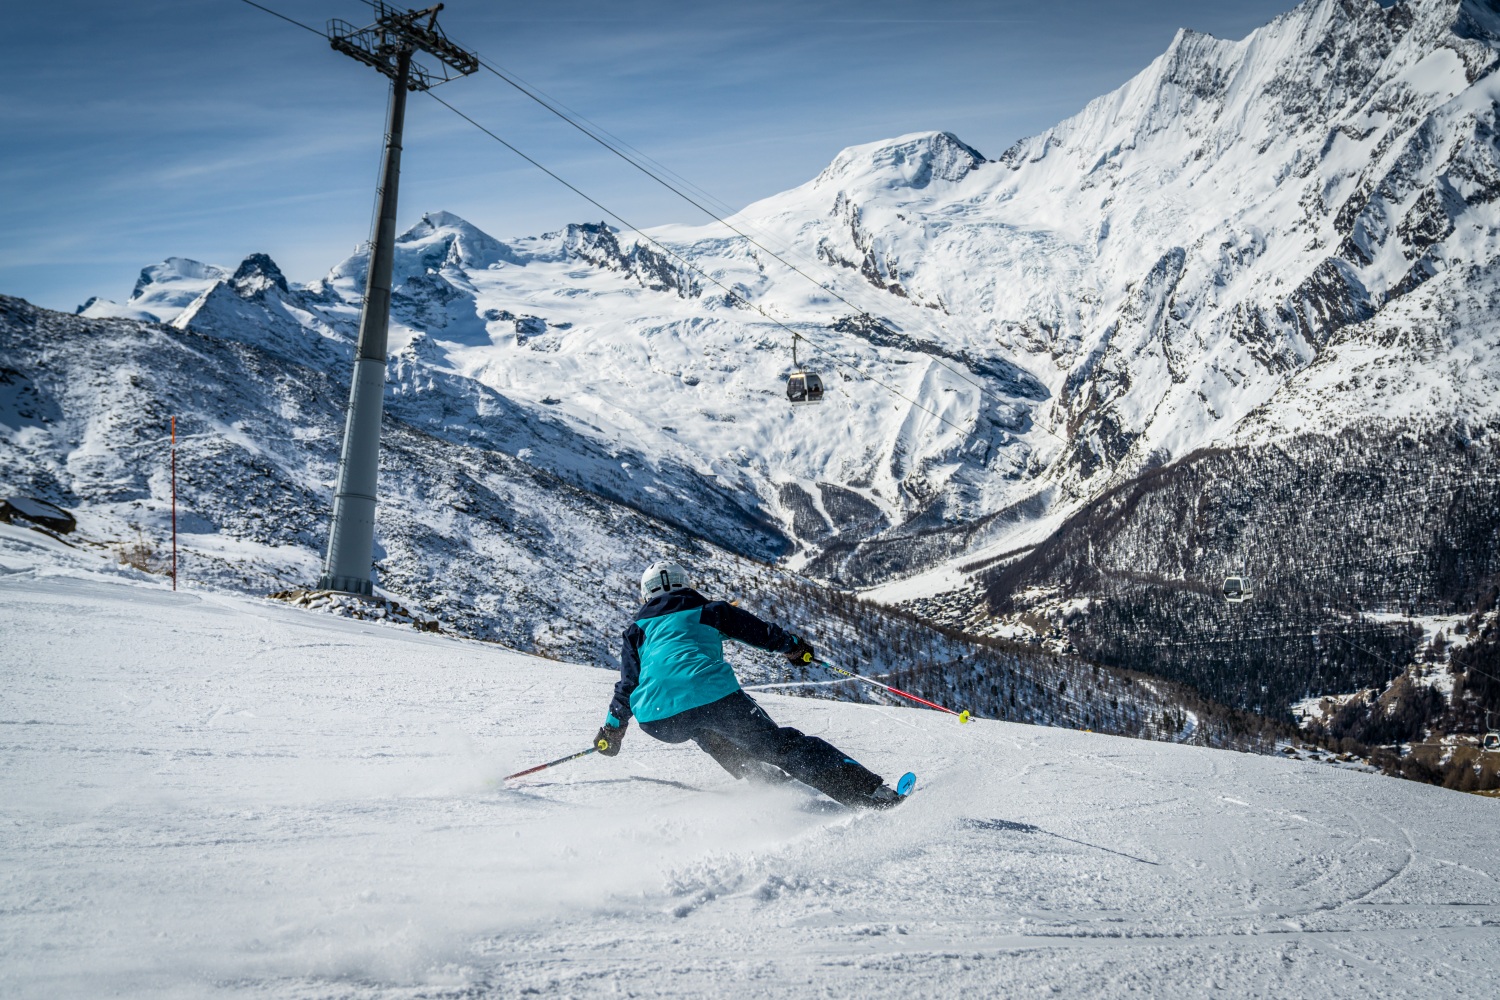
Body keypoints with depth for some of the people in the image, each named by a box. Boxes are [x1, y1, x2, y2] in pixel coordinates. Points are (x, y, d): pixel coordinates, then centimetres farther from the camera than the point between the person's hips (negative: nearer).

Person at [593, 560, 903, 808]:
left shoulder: (637, 630, 28)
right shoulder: (707, 610, 25)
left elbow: (627, 685, 24)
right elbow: (759, 630, 29)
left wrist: (612, 730, 36)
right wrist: (794, 646, 46)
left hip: (659, 720, 2)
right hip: (713, 695, -2)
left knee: (705, 729, 36)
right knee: (782, 745, 2)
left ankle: (764, 778, 29)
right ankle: (870, 791, -8)